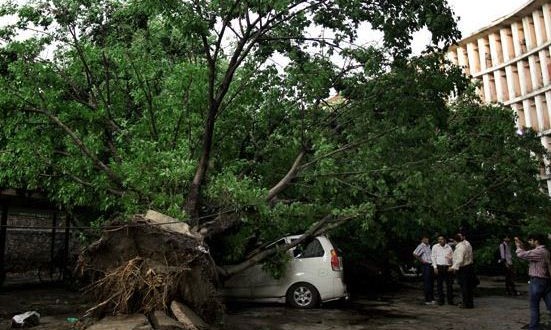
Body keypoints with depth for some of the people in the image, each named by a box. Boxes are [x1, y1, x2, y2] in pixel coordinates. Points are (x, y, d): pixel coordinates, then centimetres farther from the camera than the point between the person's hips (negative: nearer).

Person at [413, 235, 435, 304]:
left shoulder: (428, 246, 17)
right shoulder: (421, 246, -8)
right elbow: (415, 254, -22)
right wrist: (421, 260, -14)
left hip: (431, 265, 8)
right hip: (426, 265, -8)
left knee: (431, 283, 12)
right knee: (426, 283, -5)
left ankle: (431, 299, 21)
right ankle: (427, 300, 0)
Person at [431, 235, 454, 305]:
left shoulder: (449, 247, 10)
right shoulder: (435, 247, 4)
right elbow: (433, 257, 2)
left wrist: (450, 257, -10)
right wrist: (435, 267, -5)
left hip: (448, 267, 2)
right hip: (439, 267, -2)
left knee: (449, 284, 3)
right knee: (439, 284, 2)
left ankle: (450, 300, 14)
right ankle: (440, 300, 11)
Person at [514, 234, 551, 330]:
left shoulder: (538, 252, -17)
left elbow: (521, 255, -20)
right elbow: (527, 254, 23)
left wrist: (518, 246, -1)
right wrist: (521, 245, 16)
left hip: (537, 281, -9)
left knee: (534, 306, 3)